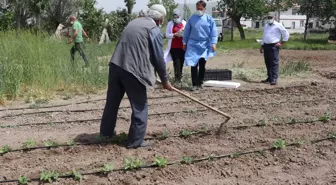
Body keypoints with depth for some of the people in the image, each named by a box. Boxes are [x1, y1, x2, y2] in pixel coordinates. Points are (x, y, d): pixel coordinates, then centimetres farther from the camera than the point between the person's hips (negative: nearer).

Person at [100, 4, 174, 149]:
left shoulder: (134, 22, 21)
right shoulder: (155, 30, -1)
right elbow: (159, 58, -1)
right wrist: (165, 80, 11)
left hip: (116, 65, 7)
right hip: (133, 70, -7)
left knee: (112, 101, 21)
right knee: (140, 106, 7)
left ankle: (106, 131, 38)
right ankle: (135, 141, 12)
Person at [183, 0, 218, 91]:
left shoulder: (209, 19, -1)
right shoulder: (192, 18, 2)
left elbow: (214, 32, -2)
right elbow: (187, 31, 9)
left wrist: (213, 43, -11)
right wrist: (185, 42, 10)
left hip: (204, 45, 0)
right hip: (193, 45, 0)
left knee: (202, 65, 7)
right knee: (194, 65, -4)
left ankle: (200, 83, 21)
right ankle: (195, 84, 1)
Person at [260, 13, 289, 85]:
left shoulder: (278, 25, -2)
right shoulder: (266, 26, 19)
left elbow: (286, 34, -2)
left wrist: (281, 43, -5)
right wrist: (262, 46, 20)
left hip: (274, 46, -7)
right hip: (266, 46, 7)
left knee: (274, 63, -10)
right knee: (267, 63, 9)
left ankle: (274, 79, -12)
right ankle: (269, 78, 18)